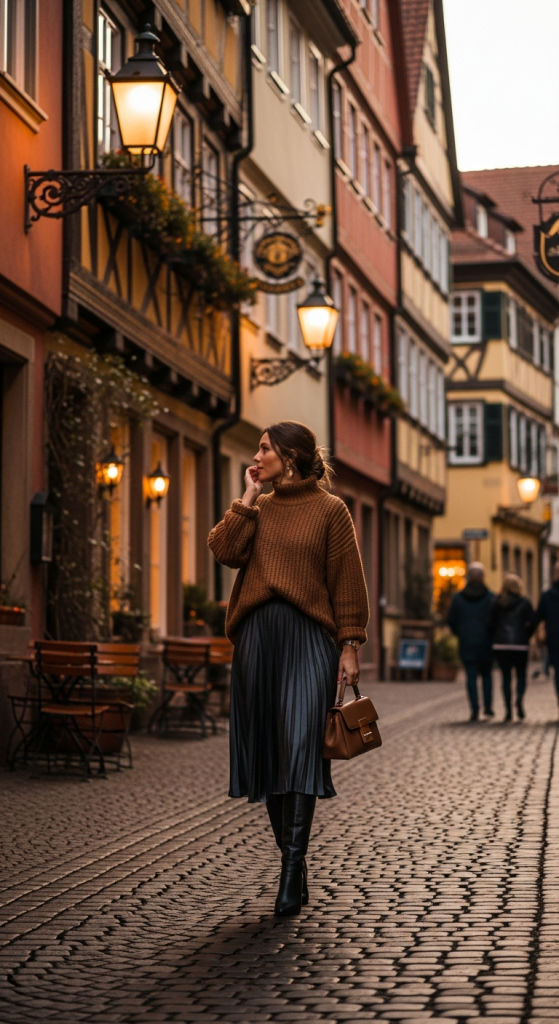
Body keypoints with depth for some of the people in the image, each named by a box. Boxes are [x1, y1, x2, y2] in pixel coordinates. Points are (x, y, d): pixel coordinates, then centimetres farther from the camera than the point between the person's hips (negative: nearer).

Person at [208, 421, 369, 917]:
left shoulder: (329, 510, 4)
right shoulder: (258, 509, 16)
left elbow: (347, 582, 1)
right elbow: (226, 551, 0)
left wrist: (350, 644, -5)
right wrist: (249, 497, 3)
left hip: (308, 637, -5)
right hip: (257, 637, 5)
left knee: (300, 747, -14)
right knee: (267, 751, 4)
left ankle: (291, 873, -15)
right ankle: (294, 865, 14)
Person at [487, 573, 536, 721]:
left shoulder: (496, 602, 1)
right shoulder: (524, 602, -2)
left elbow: (490, 624, -1)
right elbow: (532, 623, -4)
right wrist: (525, 637, 10)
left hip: (500, 645, 1)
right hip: (520, 645, -1)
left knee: (506, 677, 6)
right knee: (521, 675, 10)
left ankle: (508, 710, 2)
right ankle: (520, 697, -20)